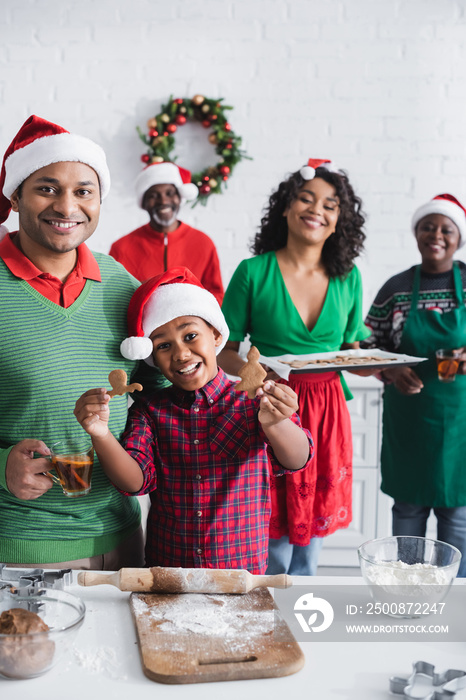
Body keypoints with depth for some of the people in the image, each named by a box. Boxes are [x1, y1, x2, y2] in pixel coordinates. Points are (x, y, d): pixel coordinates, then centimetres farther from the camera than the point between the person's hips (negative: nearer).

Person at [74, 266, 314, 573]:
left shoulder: (253, 402, -2)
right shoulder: (149, 411, 5)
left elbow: (296, 460, -16)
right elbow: (136, 481, -7)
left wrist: (275, 423, -38)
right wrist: (101, 435, -25)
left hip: (243, 569, -1)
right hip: (164, 571, 2)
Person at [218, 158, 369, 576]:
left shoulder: (348, 278, 5)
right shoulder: (254, 272, -6)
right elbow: (224, 352, -2)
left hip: (326, 414, 4)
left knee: (309, 546, 13)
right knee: (273, 546, 2)